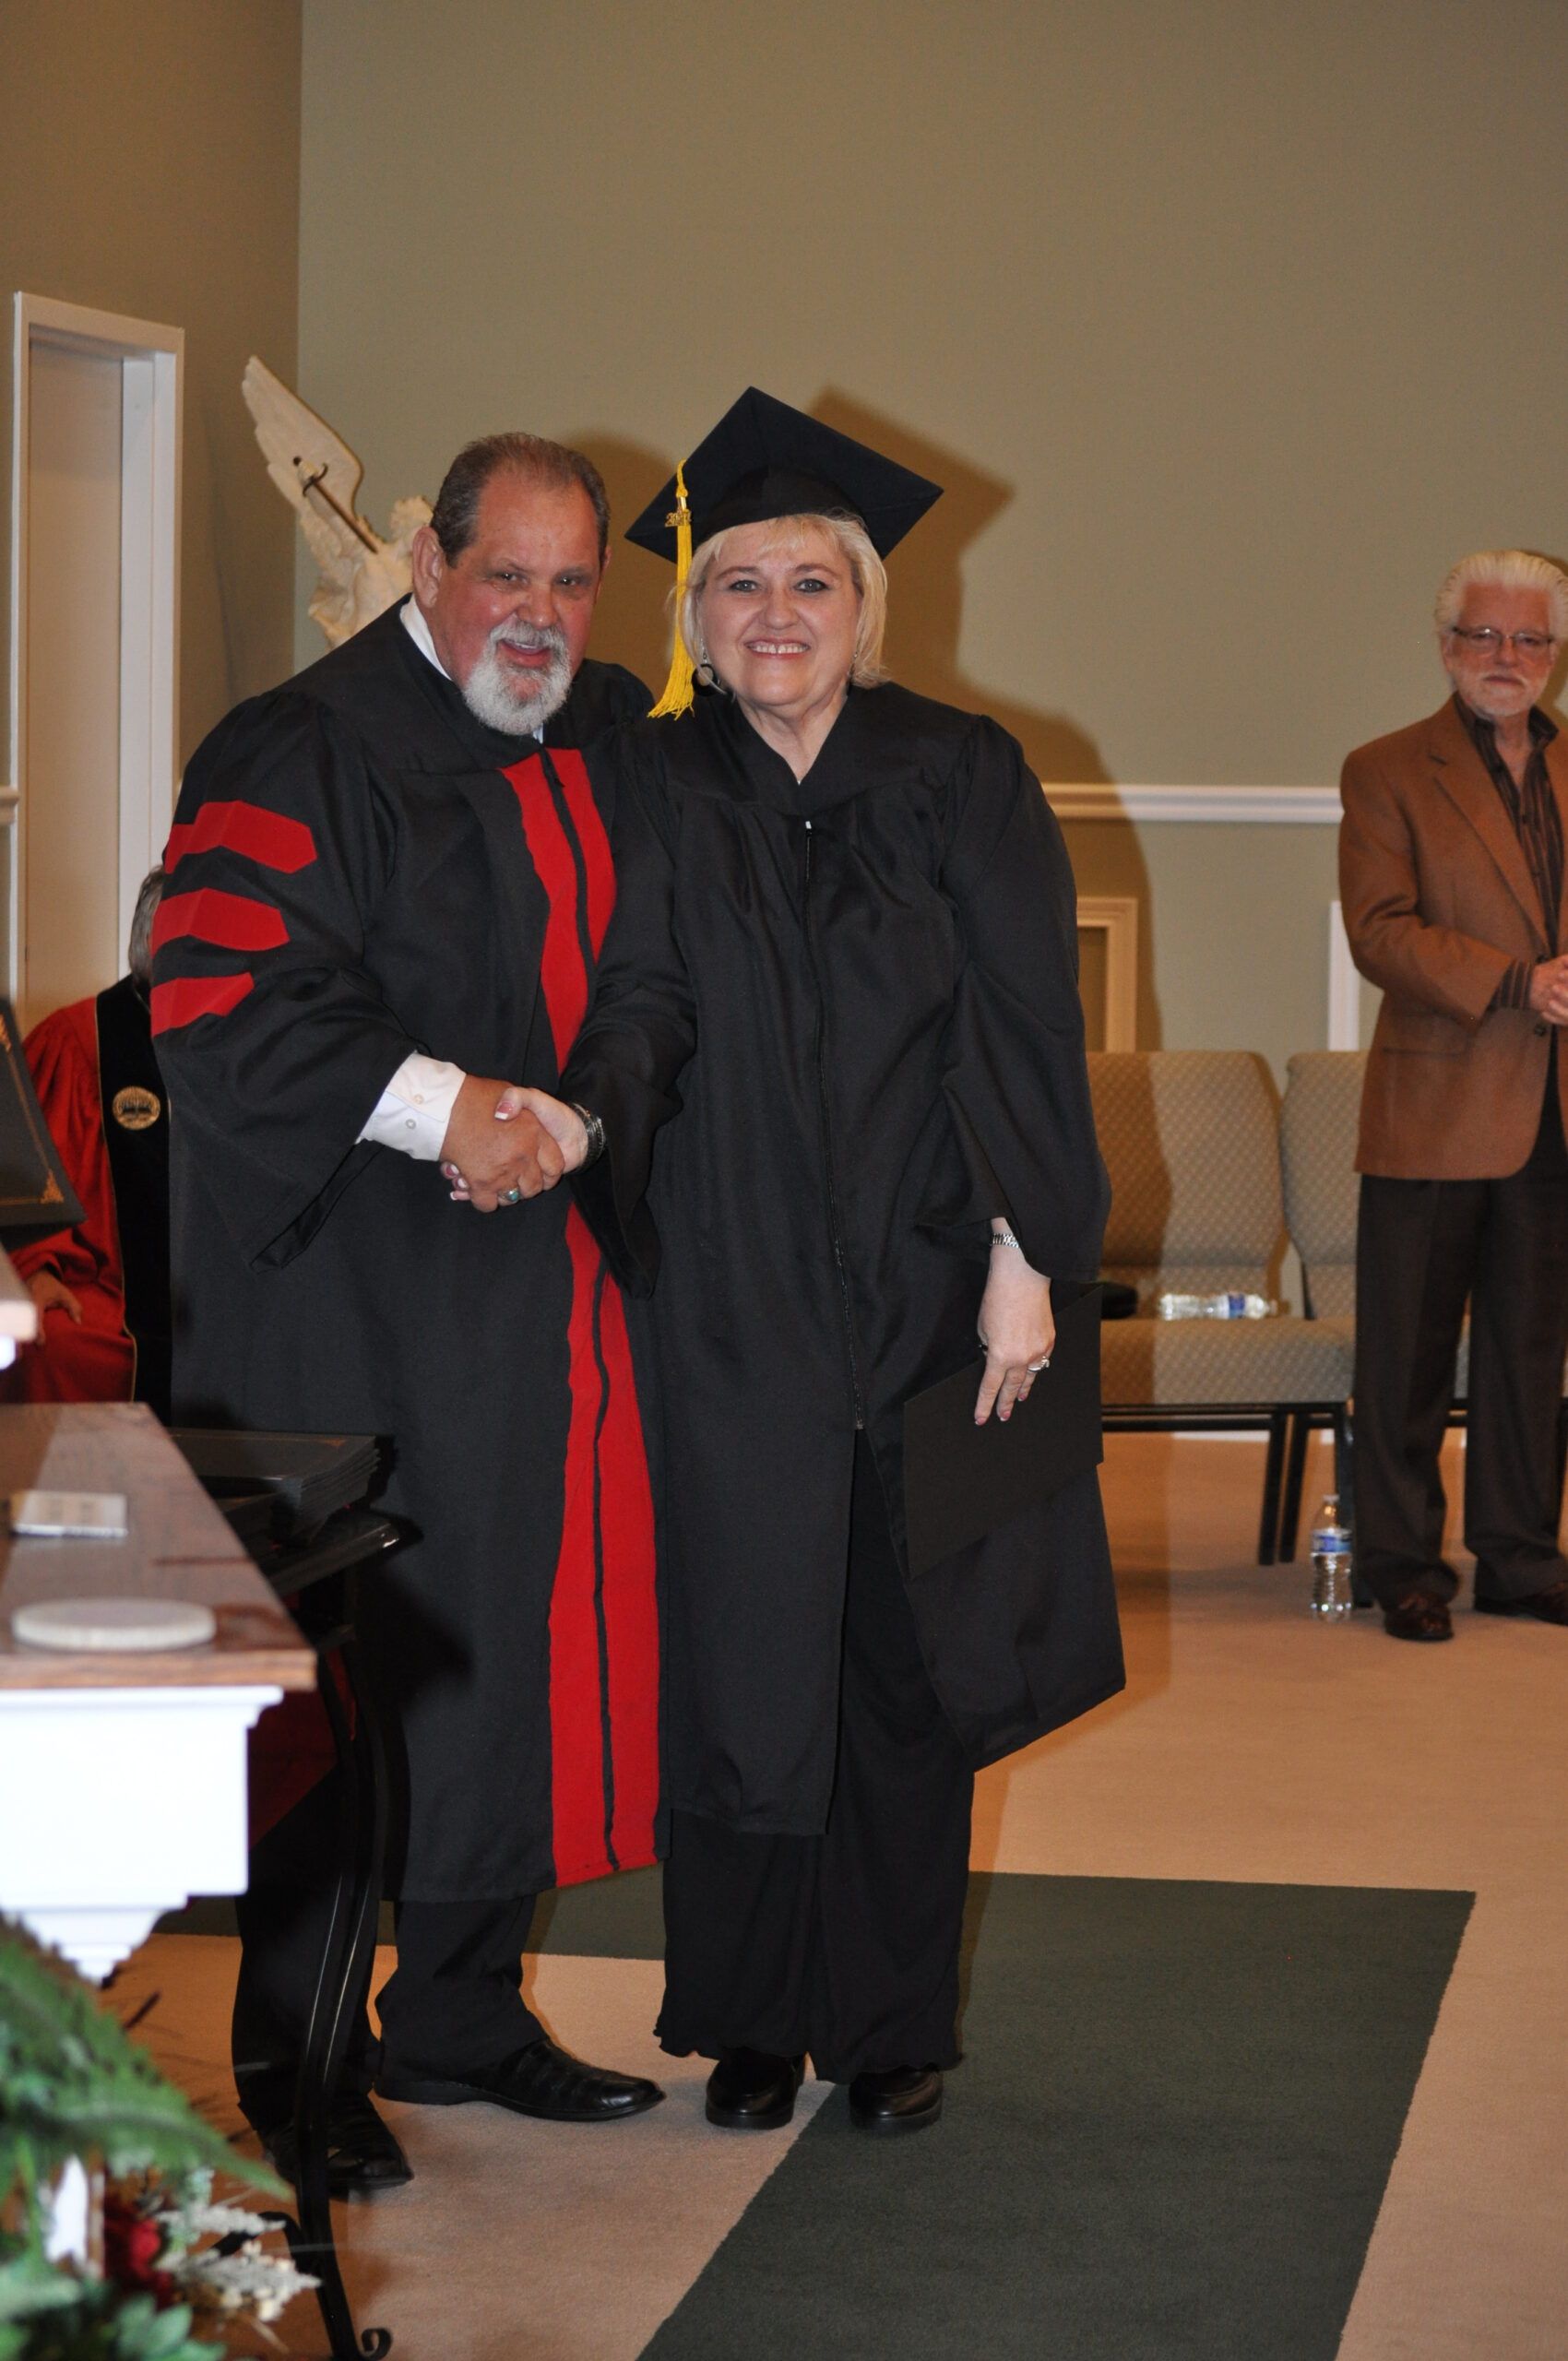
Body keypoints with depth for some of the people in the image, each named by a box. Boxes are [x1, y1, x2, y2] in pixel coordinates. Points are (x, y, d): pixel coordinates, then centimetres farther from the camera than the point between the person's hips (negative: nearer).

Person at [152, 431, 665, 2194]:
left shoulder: (611, 743, 12)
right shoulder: (306, 753, -10)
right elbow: (217, 1000, -20)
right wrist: (437, 1104, -26)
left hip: (548, 1302, 7)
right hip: (357, 1306, -7)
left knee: (524, 1645, 11)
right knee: (347, 1676, -1)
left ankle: (462, 2015, 25)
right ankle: (294, 2063, 11)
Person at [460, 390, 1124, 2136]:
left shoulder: (957, 777, 1)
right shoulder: (652, 787, 3)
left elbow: (1024, 1028, -1)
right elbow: (643, 994, -8)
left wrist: (1025, 1255, -8)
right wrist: (584, 1117, -29)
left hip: (926, 1287, 0)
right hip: (731, 1303, 0)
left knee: (904, 1664, 6)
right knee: (744, 1657, 3)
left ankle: (890, 2023, 18)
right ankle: (753, 2018, 17)